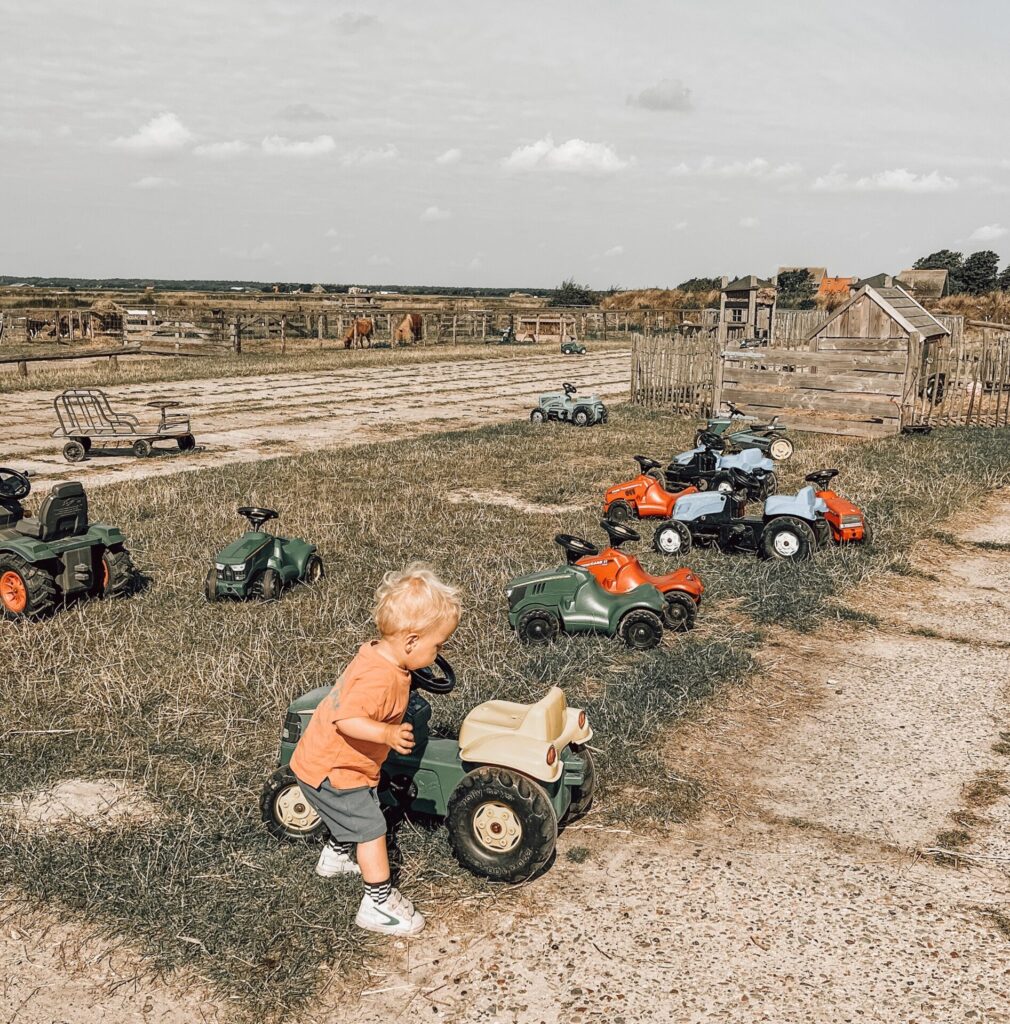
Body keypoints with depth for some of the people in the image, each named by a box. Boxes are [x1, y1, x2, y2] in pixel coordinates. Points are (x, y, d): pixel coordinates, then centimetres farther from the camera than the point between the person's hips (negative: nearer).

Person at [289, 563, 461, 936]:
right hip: (331, 771, -10)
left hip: (328, 761, 10)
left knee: (354, 817, 31)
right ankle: (379, 904, 8)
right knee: (371, 828, -3)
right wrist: (387, 734, -51)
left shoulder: (378, 653, -4)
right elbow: (347, 720, -41)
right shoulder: (378, 679, -35)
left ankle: (336, 856, 55)